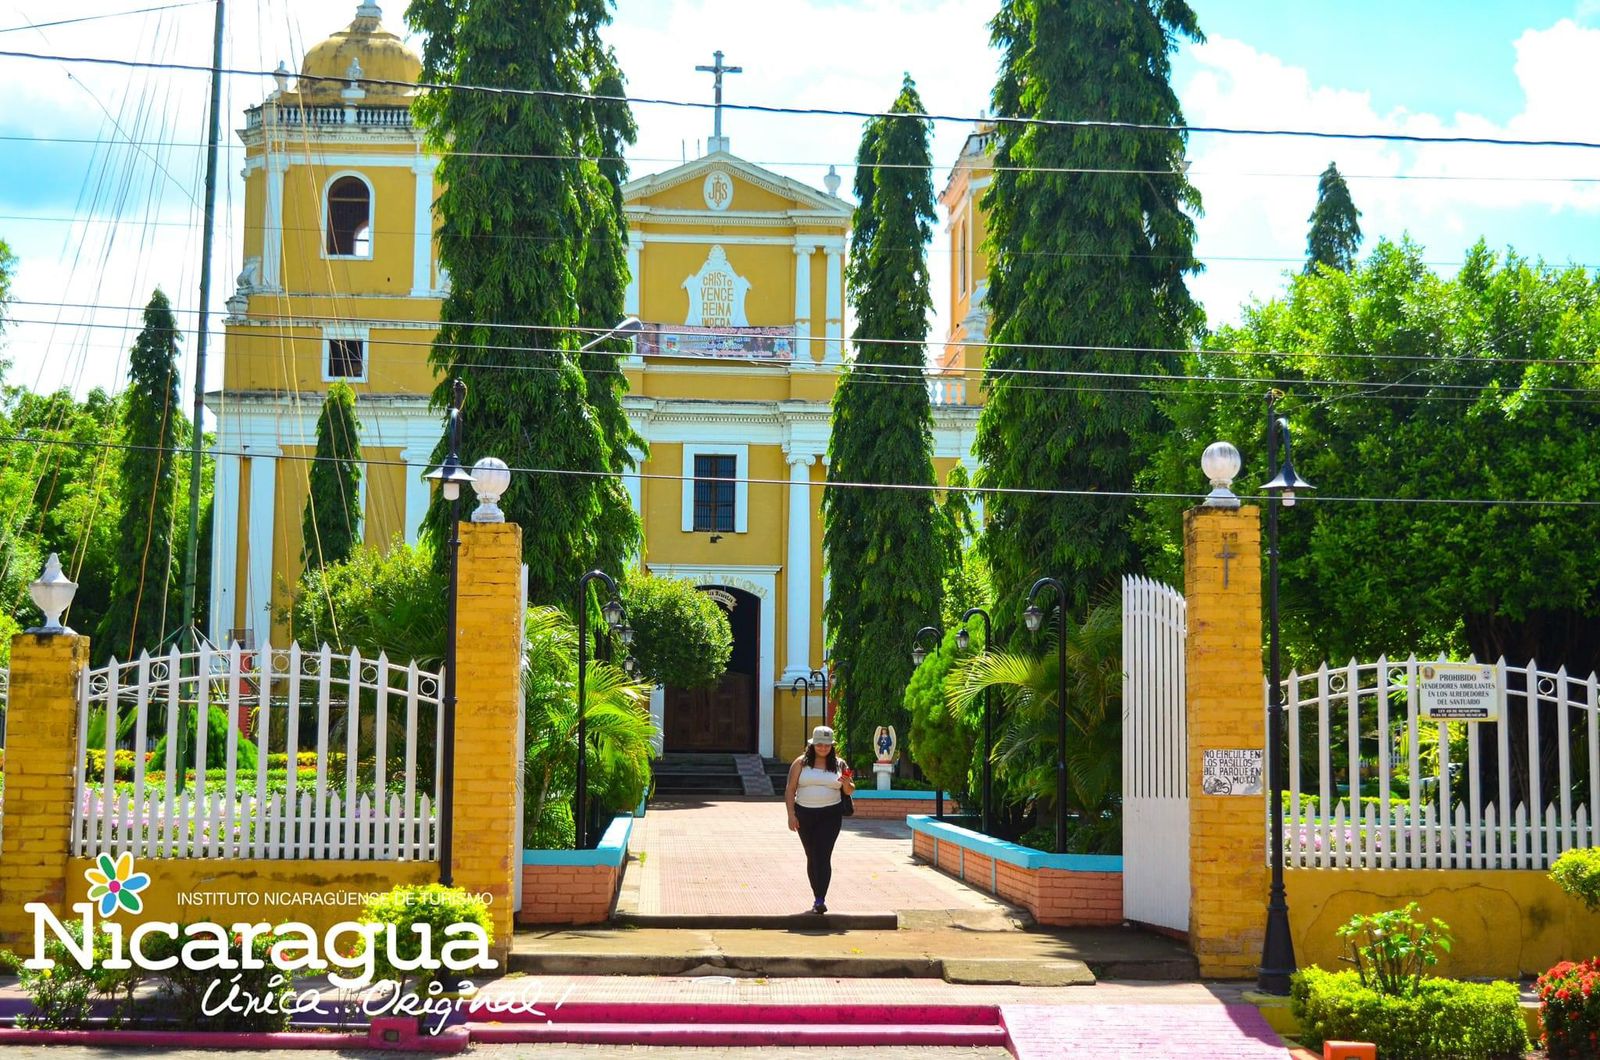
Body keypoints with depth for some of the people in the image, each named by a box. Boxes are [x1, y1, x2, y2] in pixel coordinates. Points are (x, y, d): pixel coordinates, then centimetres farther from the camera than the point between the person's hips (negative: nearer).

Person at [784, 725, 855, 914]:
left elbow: (850, 791, 11)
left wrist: (847, 784, -12)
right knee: (812, 856, 10)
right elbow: (790, 790, 2)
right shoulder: (801, 763, 3)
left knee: (823, 856, -13)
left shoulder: (839, 765, 5)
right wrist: (791, 814, -7)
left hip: (830, 815, -1)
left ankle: (820, 900, -17)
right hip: (805, 814, 2)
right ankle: (818, 896, 21)